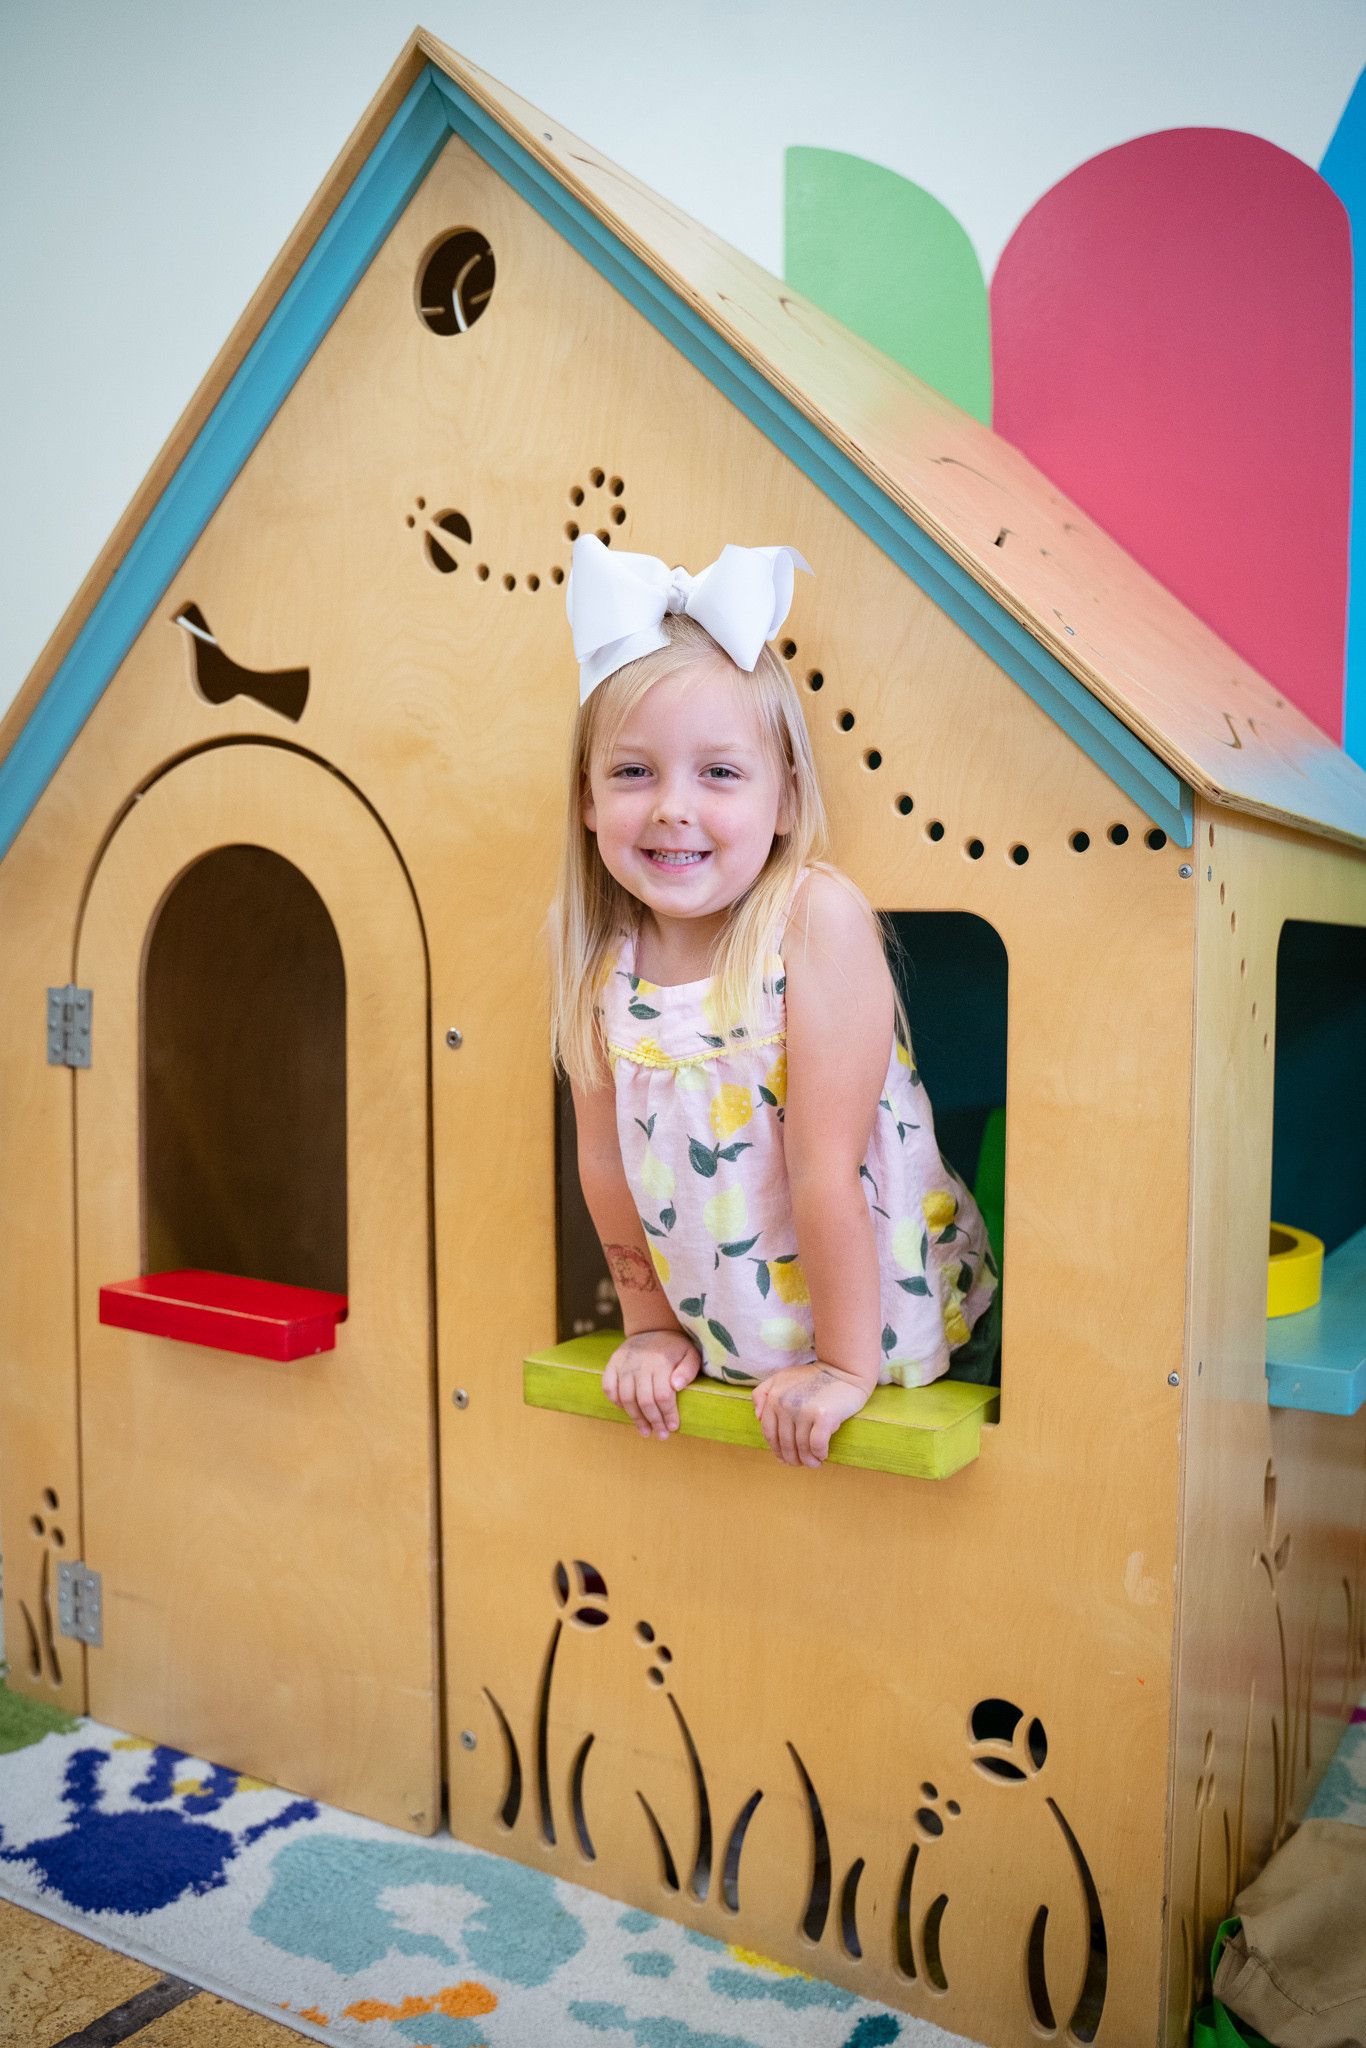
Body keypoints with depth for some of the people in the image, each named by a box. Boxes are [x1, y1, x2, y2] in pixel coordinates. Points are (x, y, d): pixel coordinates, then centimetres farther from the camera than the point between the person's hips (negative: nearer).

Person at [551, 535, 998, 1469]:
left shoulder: (818, 917, -22)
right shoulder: (598, 952, -9)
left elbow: (825, 1158, -22)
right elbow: (607, 1160, -1)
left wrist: (847, 1364, -18)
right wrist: (652, 1322, 4)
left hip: (888, 1319, -3)